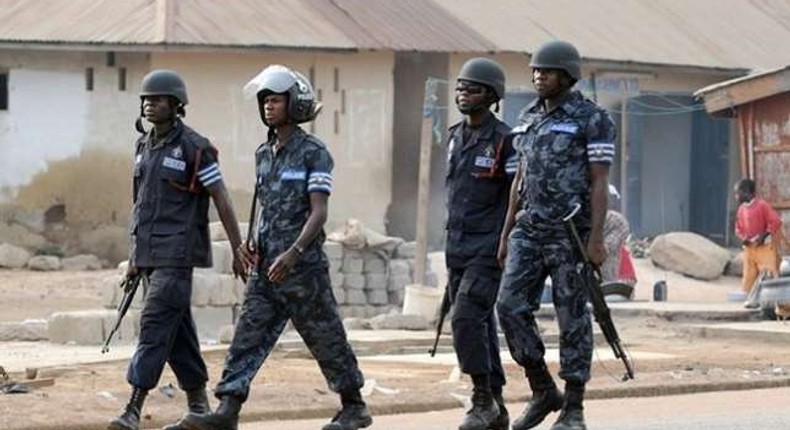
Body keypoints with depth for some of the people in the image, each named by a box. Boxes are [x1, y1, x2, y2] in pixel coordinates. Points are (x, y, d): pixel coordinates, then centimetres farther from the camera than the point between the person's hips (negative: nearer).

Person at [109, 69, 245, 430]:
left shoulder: (195, 148, -10)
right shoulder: (145, 147, 12)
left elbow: (222, 201, -9)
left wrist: (238, 251, -9)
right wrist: (135, 256, 19)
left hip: (179, 253, -8)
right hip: (152, 255, 8)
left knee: (156, 325, -14)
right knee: (177, 330, 10)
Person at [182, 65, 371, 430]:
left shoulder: (313, 153, -9)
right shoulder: (263, 154, 13)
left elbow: (318, 212, -16)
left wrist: (293, 253, -27)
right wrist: (252, 246, 7)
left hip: (303, 266, -6)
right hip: (266, 267, 7)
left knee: (326, 338, 4)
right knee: (248, 337, -3)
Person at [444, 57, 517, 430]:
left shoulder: (504, 141, -10)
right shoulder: (455, 137, 12)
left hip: (489, 250, -8)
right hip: (457, 251, 8)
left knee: (466, 319, -18)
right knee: (480, 326, 10)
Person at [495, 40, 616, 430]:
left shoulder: (593, 120, -8)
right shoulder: (529, 118, 13)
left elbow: (599, 183, -11)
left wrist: (596, 238, -17)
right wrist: (506, 232, 14)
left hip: (571, 232, -6)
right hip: (530, 230, 6)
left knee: (572, 318, -2)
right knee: (511, 307, -5)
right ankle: (543, 391, 9)